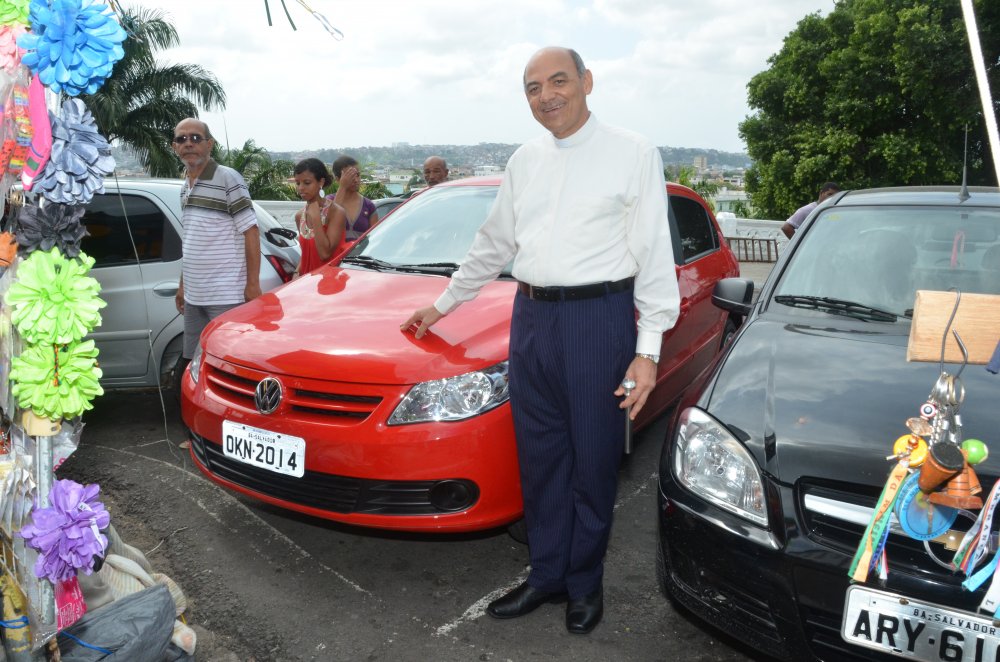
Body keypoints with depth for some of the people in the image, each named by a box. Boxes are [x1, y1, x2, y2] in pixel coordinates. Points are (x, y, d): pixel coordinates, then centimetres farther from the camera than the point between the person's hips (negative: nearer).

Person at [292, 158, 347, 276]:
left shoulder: (336, 212, -11)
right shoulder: (299, 216, 8)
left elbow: (325, 253, -18)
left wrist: (315, 217, -18)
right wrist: (297, 273, 1)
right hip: (307, 278, 5)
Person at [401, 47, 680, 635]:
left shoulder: (633, 153, -3)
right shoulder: (525, 161, 14)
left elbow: (654, 254, -7)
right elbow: (494, 243, 21)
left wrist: (648, 348, -13)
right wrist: (444, 304, 24)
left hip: (598, 319, -5)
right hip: (531, 317, 5)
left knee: (592, 461, 6)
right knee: (541, 458, 12)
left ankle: (585, 583, 25)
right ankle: (547, 575, 28)